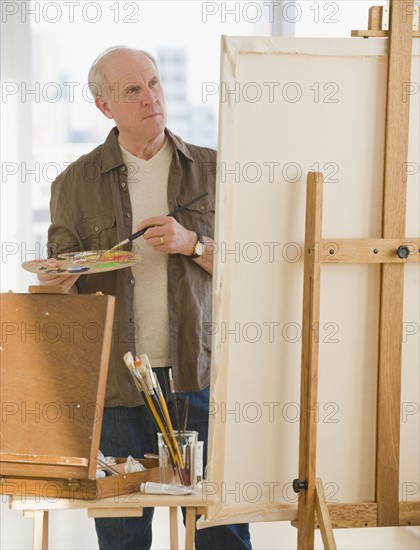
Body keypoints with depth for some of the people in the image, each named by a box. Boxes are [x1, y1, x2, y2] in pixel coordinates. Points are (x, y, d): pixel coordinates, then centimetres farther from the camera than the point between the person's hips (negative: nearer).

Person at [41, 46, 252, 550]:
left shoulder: (210, 170, 8)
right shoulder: (75, 183, 6)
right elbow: (57, 289, 6)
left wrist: (192, 243, -11)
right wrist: (59, 281, -17)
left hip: (197, 375, 0)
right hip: (115, 378, 0)